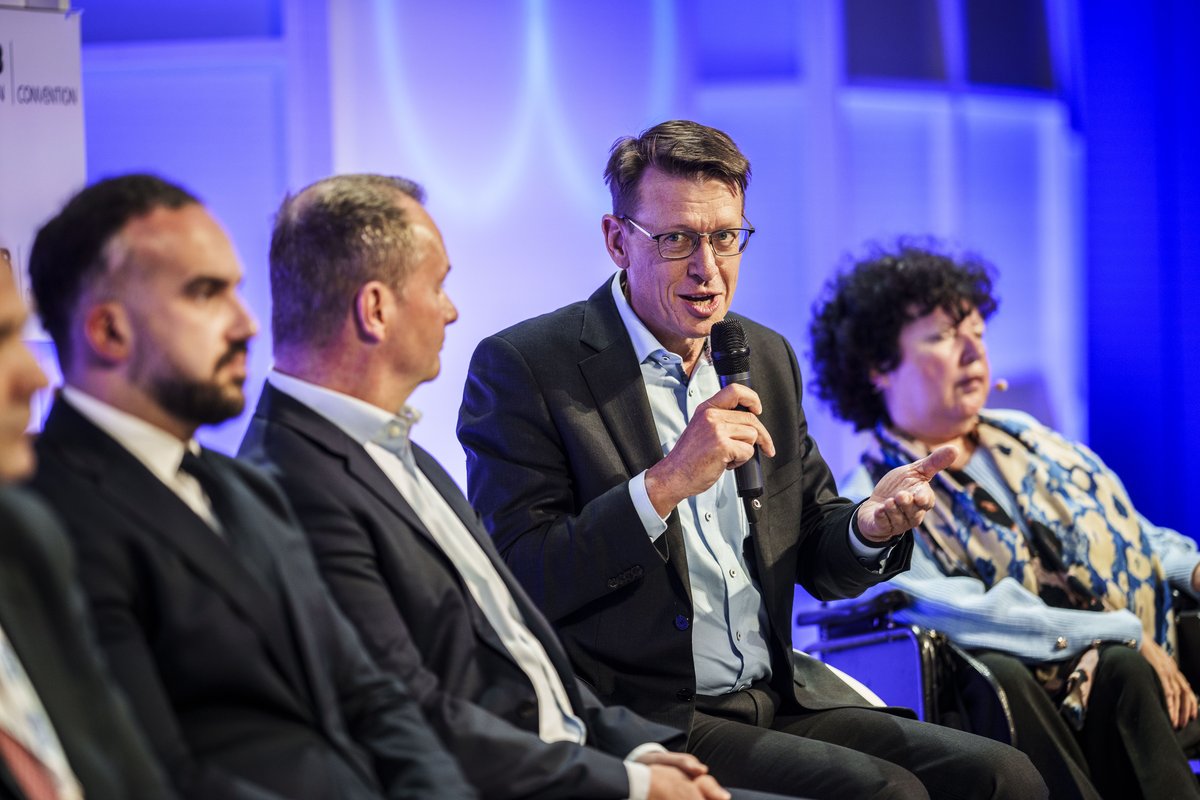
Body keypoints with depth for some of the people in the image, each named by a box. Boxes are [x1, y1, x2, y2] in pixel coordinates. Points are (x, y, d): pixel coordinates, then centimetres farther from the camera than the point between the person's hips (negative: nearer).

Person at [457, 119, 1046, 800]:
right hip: (638, 717, -7)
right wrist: (666, 482, -23)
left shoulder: (767, 357, 14)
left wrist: (871, 527, -4)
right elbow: (519, 585, -15)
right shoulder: (520, 366, -6)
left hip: (782, 701, 7)